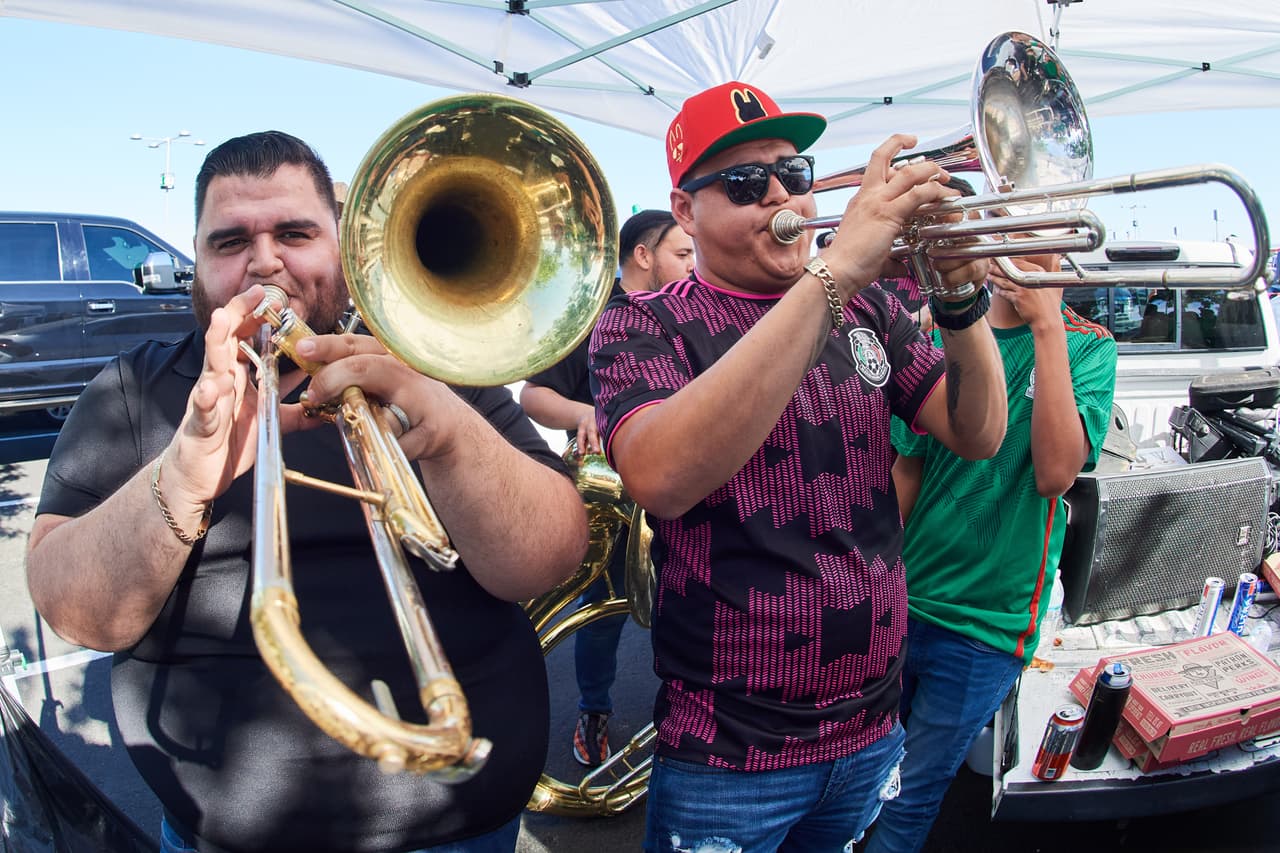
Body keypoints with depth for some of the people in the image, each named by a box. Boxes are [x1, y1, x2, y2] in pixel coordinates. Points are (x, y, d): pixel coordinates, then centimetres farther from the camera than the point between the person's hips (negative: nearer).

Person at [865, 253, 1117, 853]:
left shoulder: (1088, 347, -5)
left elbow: (1055, 472, -20)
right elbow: (908, 468, 6)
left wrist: (1048, 325, -20)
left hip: (986, 619, -2)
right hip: (901, 597, 3)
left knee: (909, 799, 9)